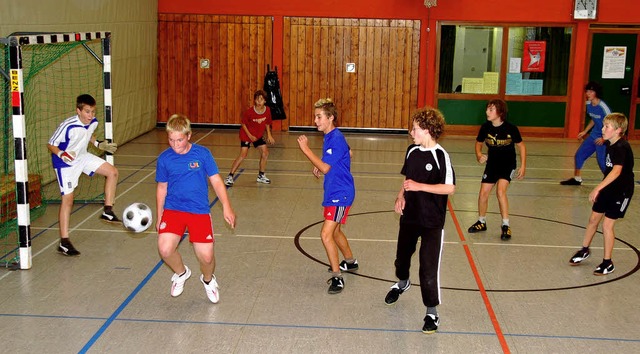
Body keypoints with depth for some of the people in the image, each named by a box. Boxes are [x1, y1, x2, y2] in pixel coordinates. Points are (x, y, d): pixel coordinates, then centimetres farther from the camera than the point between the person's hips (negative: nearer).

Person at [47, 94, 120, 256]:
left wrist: (99, 144, 3)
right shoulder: (68, 126, -31)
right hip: (66, 163, -7)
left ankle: (107, 211, 12)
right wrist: (61, 154, -37)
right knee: (67, 199, -8)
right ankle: (64, 242, -3)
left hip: (83, 157, 7)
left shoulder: (93, 122, -11)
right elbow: (51, 144, -20)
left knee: (112, 172, 0)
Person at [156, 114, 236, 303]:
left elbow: (216, 181, -1)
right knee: (165, 249, -20)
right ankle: (181, 273, 15)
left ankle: (208, 280, 28)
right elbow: (162, 188, 11)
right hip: (172, 209, 1)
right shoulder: (164, 158, -1)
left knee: (206, 257, -9)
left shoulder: (202, 153, -6)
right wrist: (159, 216, 15)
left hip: (199, 211, -1)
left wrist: (226, 207, -10)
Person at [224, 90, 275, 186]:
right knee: (243, 155, -15)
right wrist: (250, 136, -18)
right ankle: (230, 176, -8)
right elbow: (243, 124, -11)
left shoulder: (267, 110, -12)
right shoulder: (249, 111, -24)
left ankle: (261, 176, 18)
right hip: (246, 135, -5)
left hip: (259, 135, 5)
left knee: (265, 152, 0)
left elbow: (267, 124, 5)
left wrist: (269, 135, -4)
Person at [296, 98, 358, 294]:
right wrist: (320, 167, 9)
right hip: (334, 192, 11)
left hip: (340, 194, -11)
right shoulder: (330, 137, 8)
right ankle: (350, 261, 44)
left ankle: (337, 277, -8)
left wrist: (306, 149, -22)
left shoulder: (336, 139, -21)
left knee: (326, 233, -16)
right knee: (334, 231, 24)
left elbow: (325, 168, -24)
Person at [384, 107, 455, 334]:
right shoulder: (412, 151, 3)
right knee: (402, 256, 25)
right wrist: (401, 196, -2)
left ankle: (432, 313, 6)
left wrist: (419, 186, -24)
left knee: (429, 268, -6)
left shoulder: (440, 155, -17)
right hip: (409, 216, 7)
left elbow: (450, 188, -19)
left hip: (432, 221, -7)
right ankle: (402, 283, 56)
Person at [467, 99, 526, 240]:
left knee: (500, 191, -22)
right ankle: (481, 222, 26)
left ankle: (505, 226, -10)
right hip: (492, 164, 4)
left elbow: (521, 146, -5)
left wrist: (523, 166, -9)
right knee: (483, 193, 2)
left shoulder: (511, 128, -18)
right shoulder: (485, 127, -10)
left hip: (508, 165, -4)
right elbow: (478, 142, 8)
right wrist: (479, 155, -13)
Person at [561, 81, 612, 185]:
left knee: (602, 161, -11)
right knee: (579, 154, 11)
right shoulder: (588, 104, 1)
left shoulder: (602, 107, -22)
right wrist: (585, 131, 19)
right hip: (593, 136, 8)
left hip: (603, 139, -8)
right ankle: (577, 179, 29)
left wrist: (604, 138, -22)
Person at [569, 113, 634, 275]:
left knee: (607, 224, -7)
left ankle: (608, 263, 8)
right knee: (593, 218, 15)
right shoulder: (610, 145, 2)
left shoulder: (621, 148, -26)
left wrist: (598, 188, -47)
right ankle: (584, 251, 35)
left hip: (621, 191, -8)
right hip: (608, 188, 8)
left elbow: (617, 170, -40)